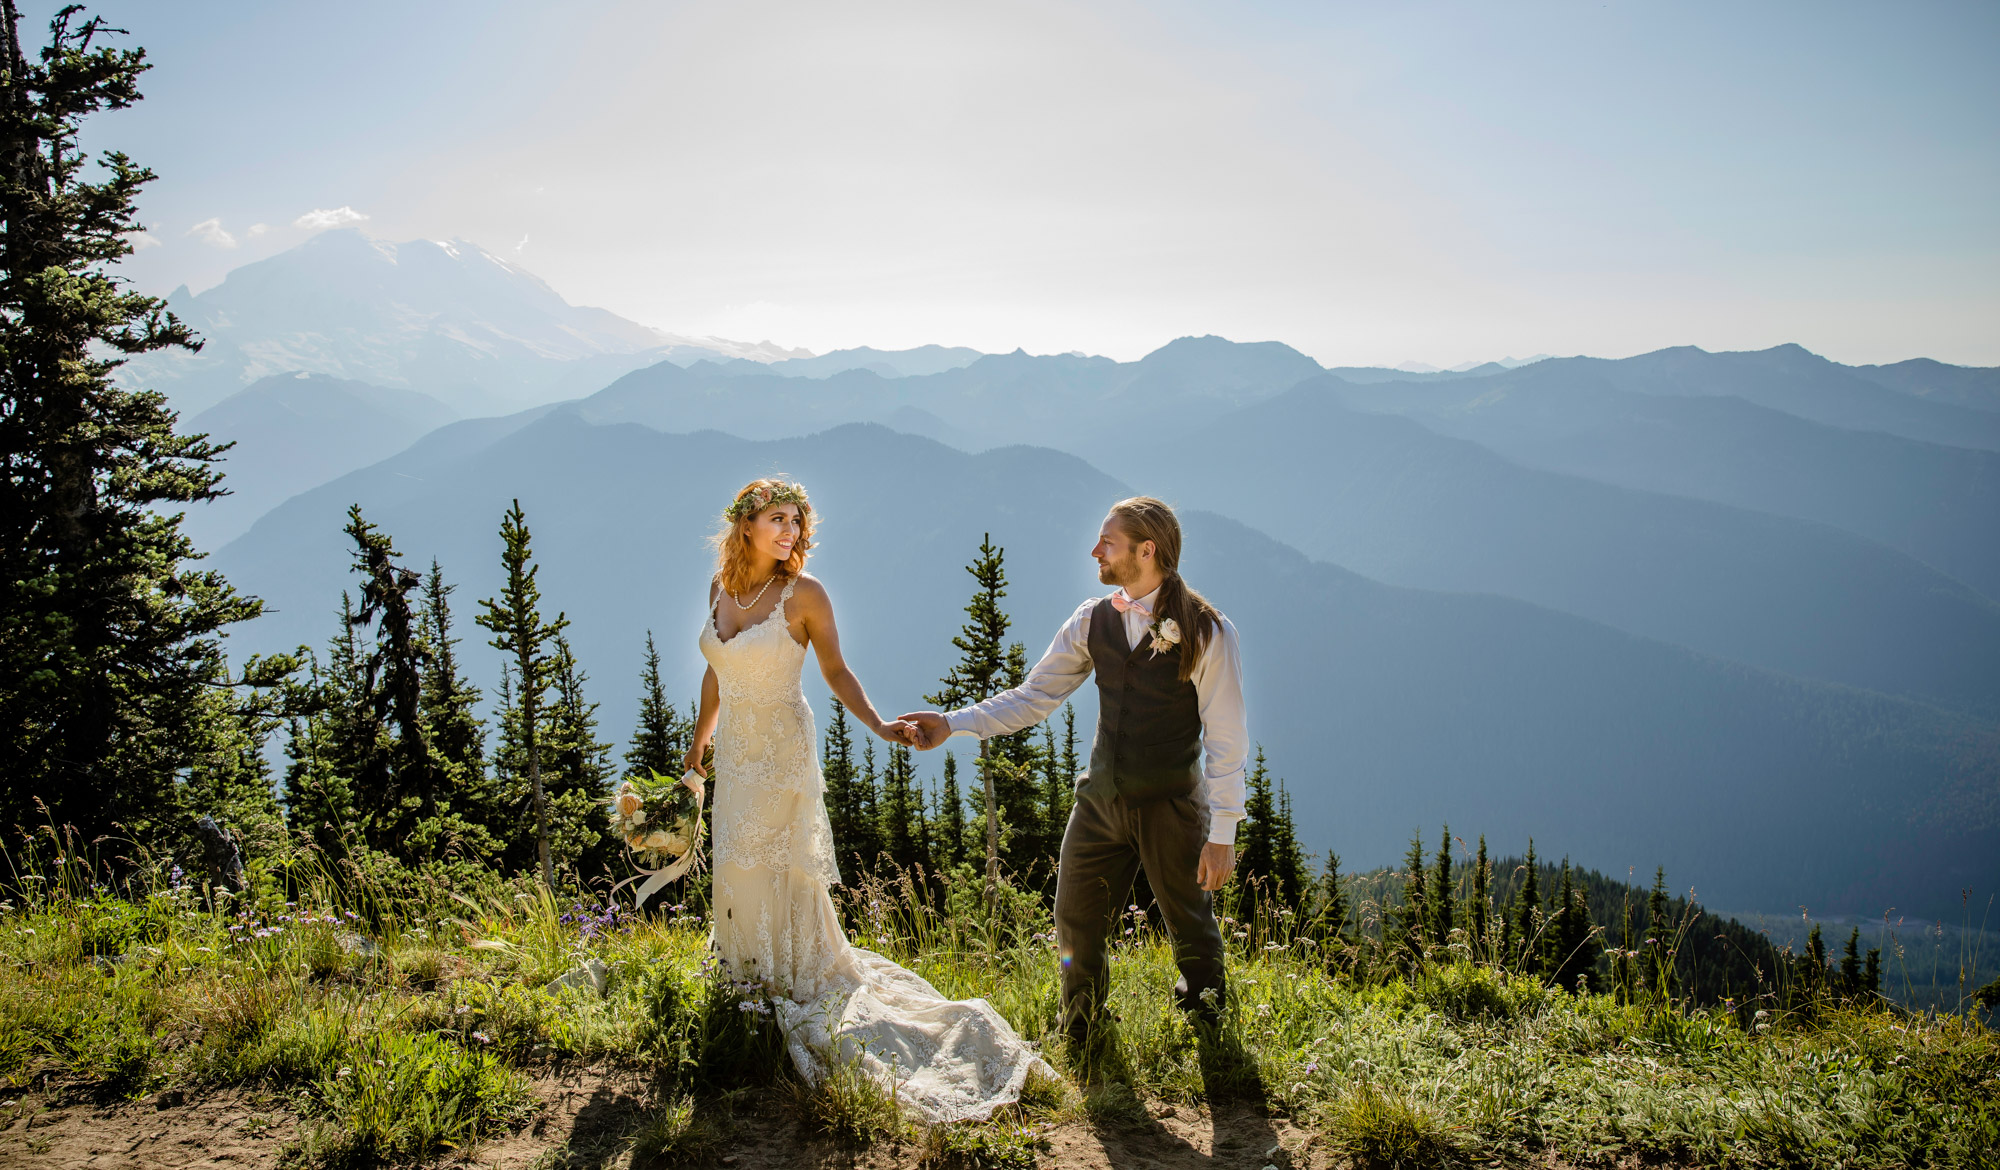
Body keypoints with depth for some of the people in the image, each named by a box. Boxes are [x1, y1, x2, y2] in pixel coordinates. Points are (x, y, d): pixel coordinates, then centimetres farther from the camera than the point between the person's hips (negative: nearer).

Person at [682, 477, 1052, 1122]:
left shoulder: (804, 594, -13)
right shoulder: (721, 585, 2)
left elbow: (836, 671, -7)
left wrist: (878, 724, -20)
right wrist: (699, 738, 22)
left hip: (783, 753, -6)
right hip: (735, 752, 6)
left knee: (779, 872, 1)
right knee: (738, 870, 15)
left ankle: (806, 989, 19)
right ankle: (754, 986, 33)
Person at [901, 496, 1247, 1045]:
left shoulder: (1208, 631, -14)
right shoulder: (1093, 620, 0)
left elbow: (1225, 741, -12)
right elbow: (1034, 696, 3)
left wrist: (1222, 833, -14)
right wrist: (952, 723, -6)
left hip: (1171, 808, -4)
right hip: (1100, 800, 4)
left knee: (1194, 936, 13)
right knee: (1076, 927, 14)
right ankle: (1077, 1040, 39)